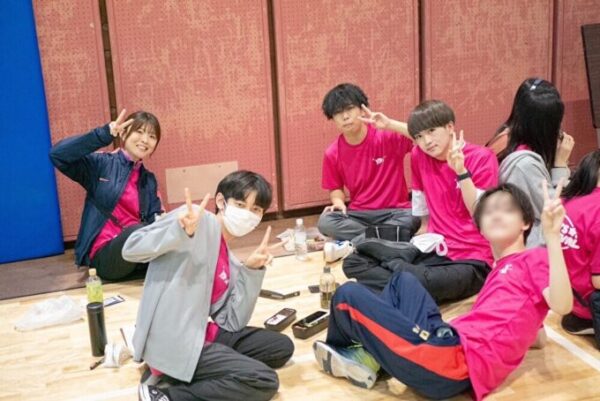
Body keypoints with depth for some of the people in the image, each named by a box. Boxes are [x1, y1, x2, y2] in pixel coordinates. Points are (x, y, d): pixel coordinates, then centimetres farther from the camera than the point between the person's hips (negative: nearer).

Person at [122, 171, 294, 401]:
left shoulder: (230, 263, 15)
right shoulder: (197, 219, -9)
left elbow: (234, 324, 7)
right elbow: (130, 249, -17)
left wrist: (252, 270, 0)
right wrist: (181, 232, -33)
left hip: (201, 335, 9)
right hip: (171, 341, -9)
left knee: (282, 347, 13)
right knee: (264, 382, -13)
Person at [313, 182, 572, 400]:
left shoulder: (535, 258, 1)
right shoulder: (498, 272, 22)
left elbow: (561, 304, -21)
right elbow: (538, 338, 27)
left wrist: (552, 234, -25)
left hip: (458, 361, -9)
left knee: (348, 295, -2)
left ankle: (340, 349, 33)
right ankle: (367, 358, 9)